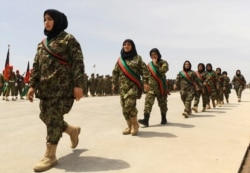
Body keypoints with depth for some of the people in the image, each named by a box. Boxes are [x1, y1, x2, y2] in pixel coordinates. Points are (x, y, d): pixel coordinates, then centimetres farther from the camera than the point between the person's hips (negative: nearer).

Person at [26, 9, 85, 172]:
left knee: (54, 118, -8)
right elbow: (36, 66, 17)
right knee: (45, 116, 9)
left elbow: (78, 63, -9)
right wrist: (33, 85, 7)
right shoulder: (42, 44, 19)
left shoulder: (68, 39, -1)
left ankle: (50, 156, 2)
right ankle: (73, 130, 32)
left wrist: (78, 85, -17)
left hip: (63, 86, -7)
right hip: (45, 87, 7)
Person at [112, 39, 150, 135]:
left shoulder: (137, 58, 4)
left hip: (134, 85, -4)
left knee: (129, 105, -19)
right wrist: (114, 83, 10)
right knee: (124, 107, 2)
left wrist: (146, 82, -9)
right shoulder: (120, 59, 13)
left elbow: (144, 70, -1)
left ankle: (135, 125, -1)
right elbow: (115, 72, 16)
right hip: (123, 86, 4)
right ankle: (129, 126, 14)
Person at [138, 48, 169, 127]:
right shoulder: (149, 64, 13)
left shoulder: (163, 63, 0)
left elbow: (163, 70, -20)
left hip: (161, 86, -3)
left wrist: (155, 64, -11)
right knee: (148, 101, -13)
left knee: (162, 103, 8)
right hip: (151, 86, 3)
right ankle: (146, 120, -20)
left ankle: (164, 118, 25)